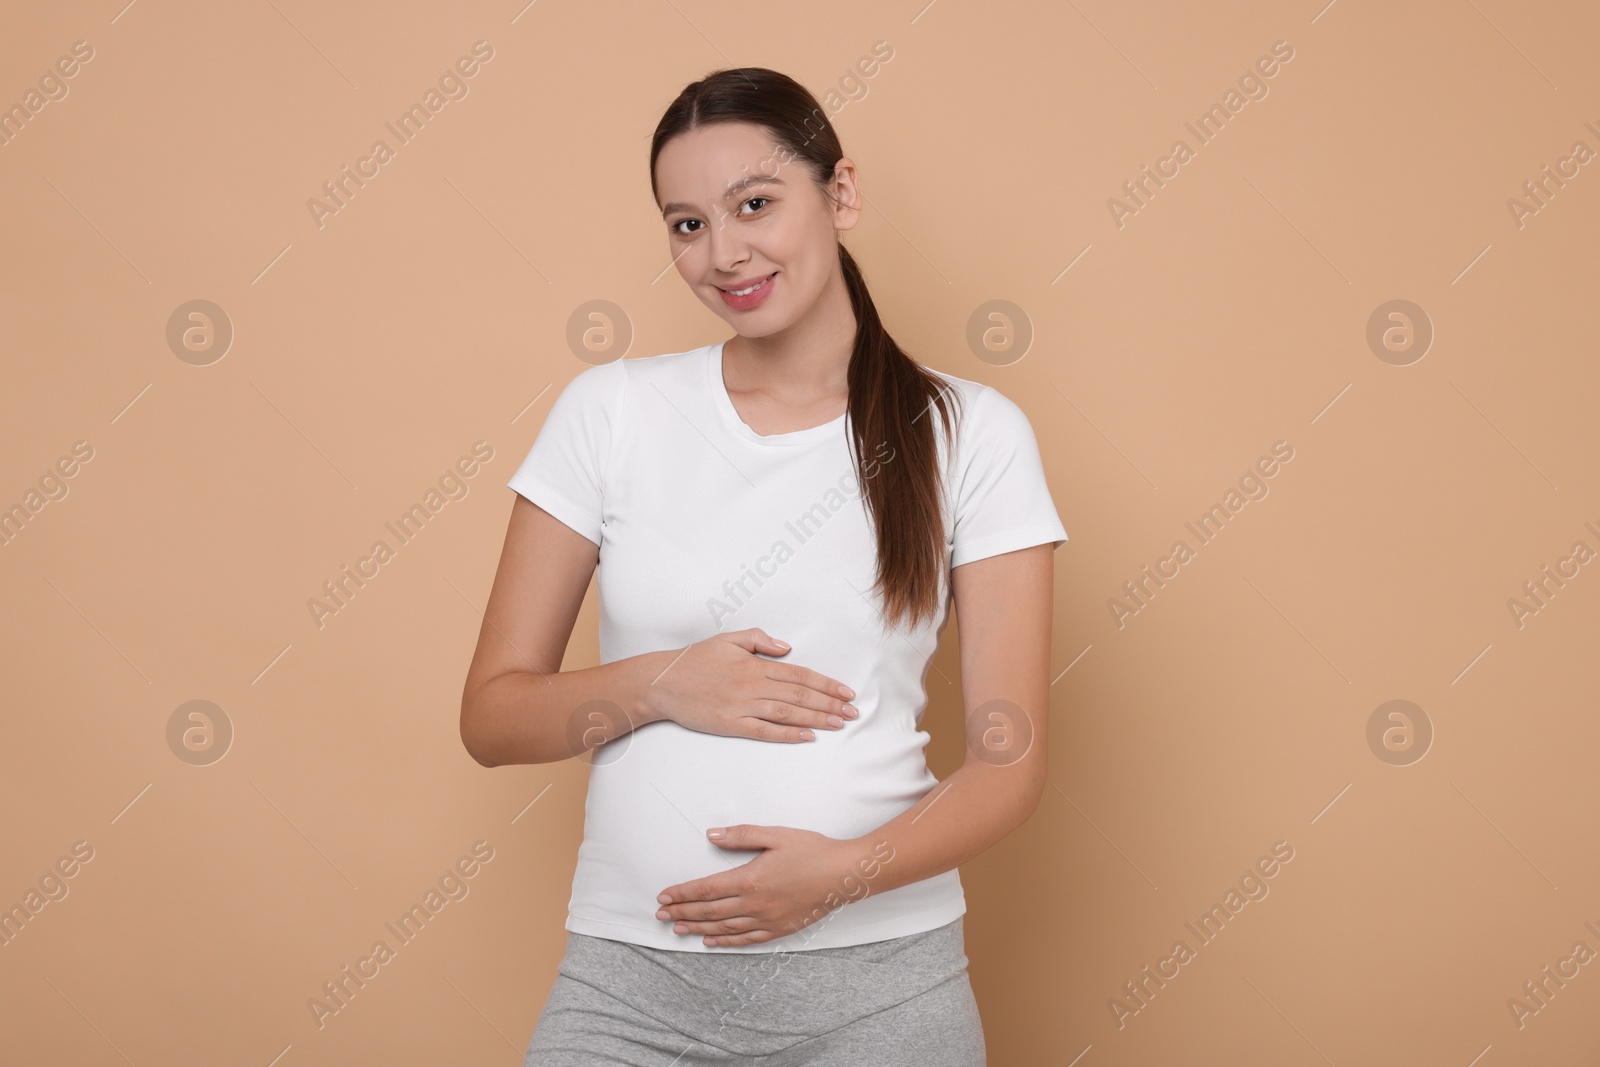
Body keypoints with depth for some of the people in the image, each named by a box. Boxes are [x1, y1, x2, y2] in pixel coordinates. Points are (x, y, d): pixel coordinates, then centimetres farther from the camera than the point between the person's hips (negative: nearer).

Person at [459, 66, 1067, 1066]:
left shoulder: (971, 433, 0)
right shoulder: (610, 411, 3)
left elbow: (1012, 761, -2)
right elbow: (491, 716, 4)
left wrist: (850, 870, -17)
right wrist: (658, 686, -13)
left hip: (881, 982, 0)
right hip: (630, 980, 1)